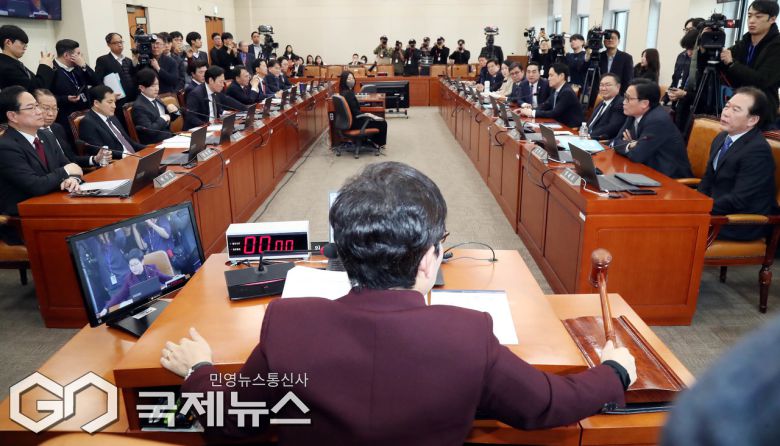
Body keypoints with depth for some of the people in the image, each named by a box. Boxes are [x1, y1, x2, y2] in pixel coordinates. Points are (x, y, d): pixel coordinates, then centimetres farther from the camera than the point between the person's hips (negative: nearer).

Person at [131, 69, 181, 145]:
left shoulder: (156, 99, 9)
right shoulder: (139, 106, -13)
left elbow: (169, 118, 20)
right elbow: (149, 130, -21)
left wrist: (174, 111, -1)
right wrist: (163, 119, -10)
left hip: (169, 137, 8)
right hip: (154, 144, -8)